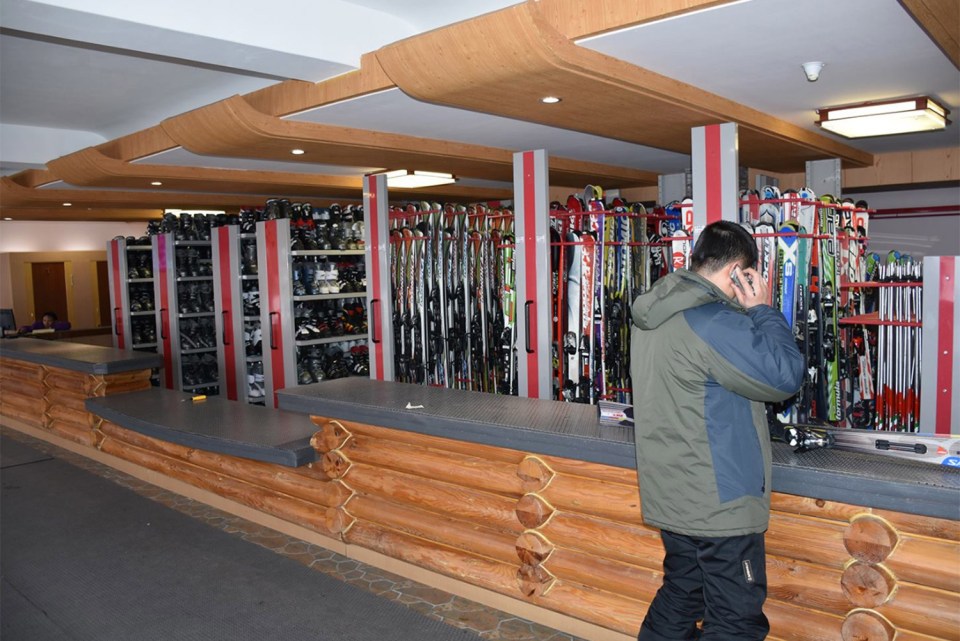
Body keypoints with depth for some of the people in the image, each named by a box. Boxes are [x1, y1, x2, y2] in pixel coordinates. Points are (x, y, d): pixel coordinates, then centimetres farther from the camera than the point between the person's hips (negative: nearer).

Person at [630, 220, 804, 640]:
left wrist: (746, 313, 6)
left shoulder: (655, 313, 7)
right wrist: (761, 309, -10)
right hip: (718, 502, -9)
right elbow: (785, 376, -20)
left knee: (679, 600, 22)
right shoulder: (712, 322, -23)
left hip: (673, 495, 9)